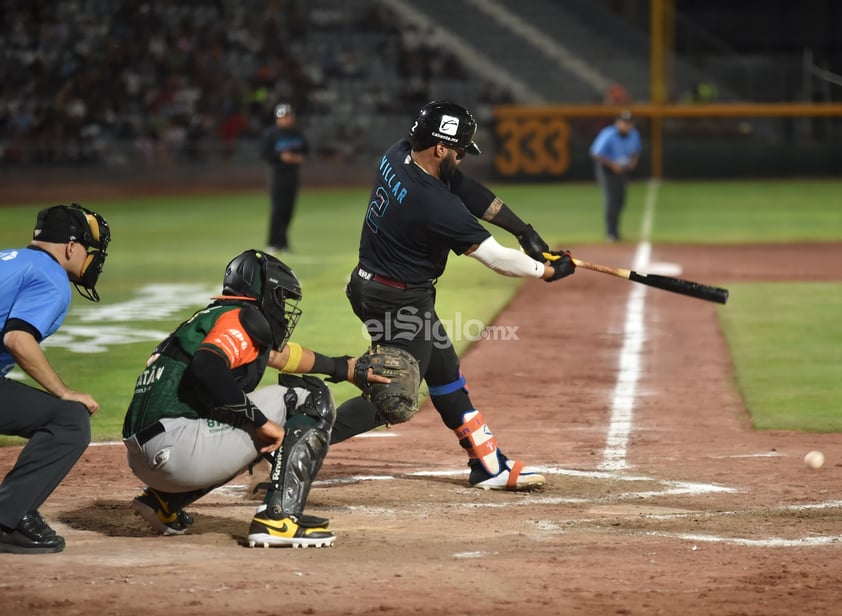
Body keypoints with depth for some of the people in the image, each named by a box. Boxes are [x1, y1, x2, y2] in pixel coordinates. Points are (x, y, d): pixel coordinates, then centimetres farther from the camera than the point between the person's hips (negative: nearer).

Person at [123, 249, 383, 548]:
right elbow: (206, 369, -22)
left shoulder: (212, 317, 27)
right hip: (176, 444, -9)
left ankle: (164, 501, 22)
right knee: (311, 398, 1)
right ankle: (279, 517, -10)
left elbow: (278, 354, 41)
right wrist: (261, 421, -16)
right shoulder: (240, 319, -2)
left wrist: (345, 367, 52)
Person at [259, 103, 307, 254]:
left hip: (293, 174, 6)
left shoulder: (297, 134, 10)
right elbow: (264, 154, -11)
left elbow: (304, 150, 21)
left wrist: (300, 157, -1)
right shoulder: (271, 134, -9)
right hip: (277, 173, -6)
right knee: (278, 208, -9)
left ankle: (282, 242, 14)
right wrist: (281, 157, -20)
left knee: (288, 209, 6)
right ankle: (273, 244, -5)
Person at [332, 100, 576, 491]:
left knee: (444, 372, 17)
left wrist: (523, 230, 1)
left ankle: (489, 466, 26)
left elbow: (470, 191, 4)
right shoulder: (436, 205, -29)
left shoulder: (397, 156, -5)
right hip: (398, 302, -10)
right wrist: (547, 271, -5)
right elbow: (494, 257, -20)